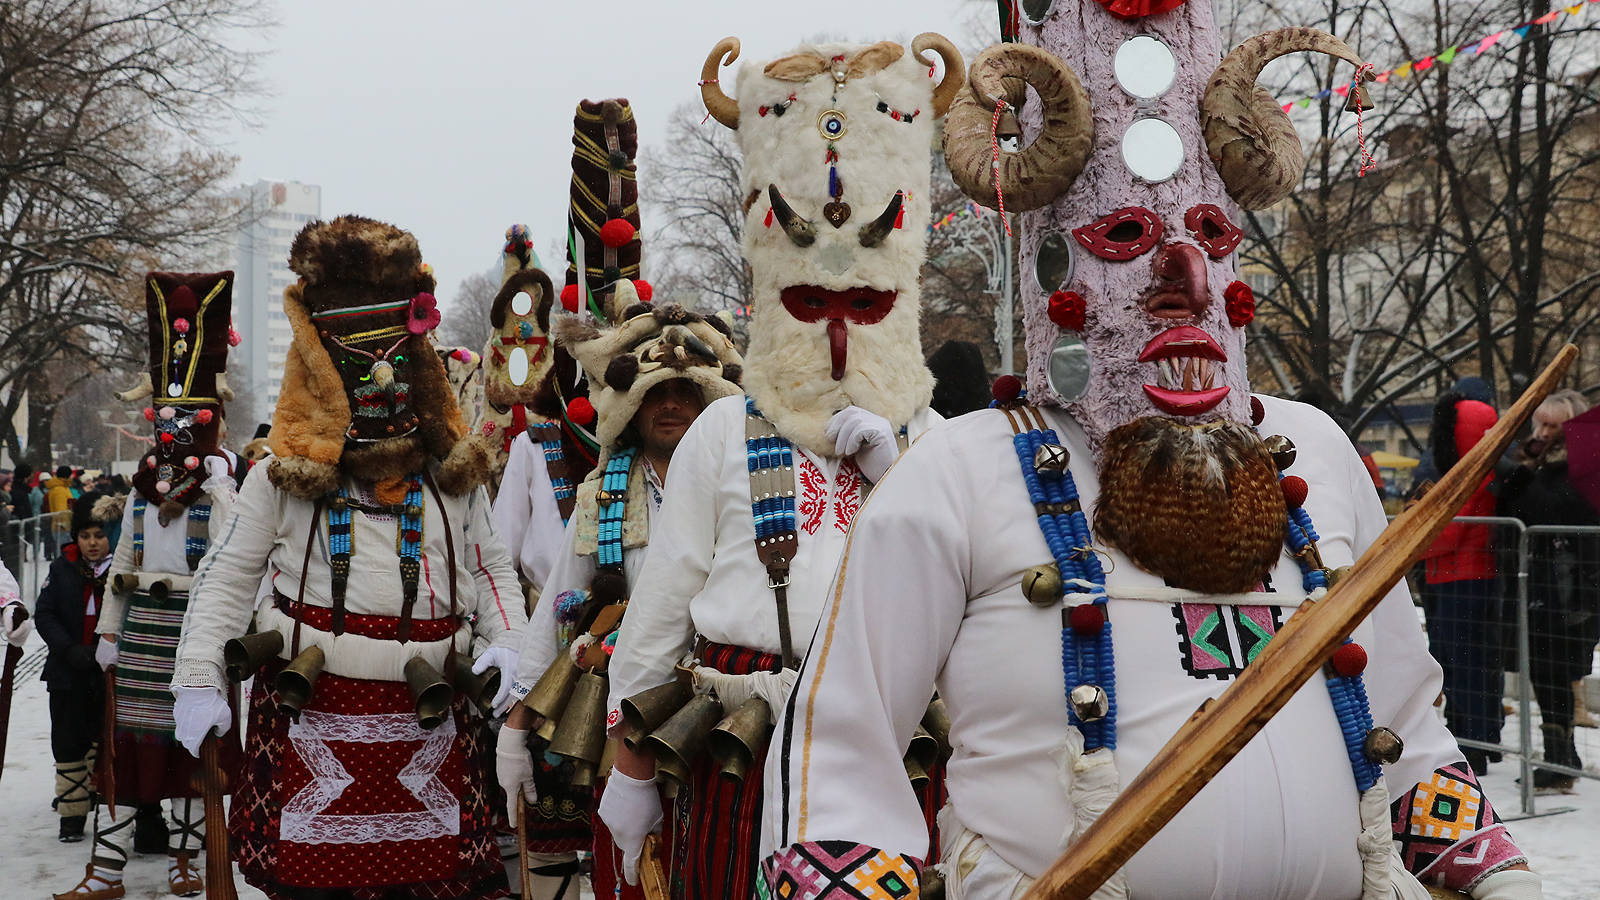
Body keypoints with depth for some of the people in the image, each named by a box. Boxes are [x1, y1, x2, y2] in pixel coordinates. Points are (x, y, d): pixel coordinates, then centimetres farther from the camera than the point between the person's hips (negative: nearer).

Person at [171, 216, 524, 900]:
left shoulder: (453, 477, 10)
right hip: (308, 715, -1)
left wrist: (506, 644, 0)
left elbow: (491, 568, 18)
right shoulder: (285, 478, 4)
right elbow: (227, 576, 6)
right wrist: (198, 681, -2)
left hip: (426, 718, 2)